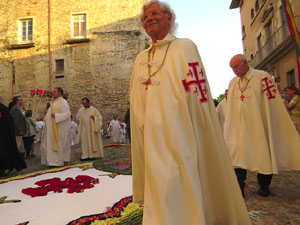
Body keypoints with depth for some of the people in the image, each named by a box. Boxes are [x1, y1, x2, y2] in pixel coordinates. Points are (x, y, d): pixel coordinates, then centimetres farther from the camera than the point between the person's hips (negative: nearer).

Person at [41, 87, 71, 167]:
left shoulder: (63, 102, -13)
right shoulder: (55, 102, 18)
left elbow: (67, 114, -22)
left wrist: (55, 116, -30)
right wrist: (48, 112, 9)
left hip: (58, 128, -10)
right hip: (52, 127, 10)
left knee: (57, 144, -4)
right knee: (49, 144, 13)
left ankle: (57, 161, 4)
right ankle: (52, 160, 22)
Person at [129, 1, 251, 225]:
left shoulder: (184, 47, -2)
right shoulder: (141, 59, 13)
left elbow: (198, 98, -10)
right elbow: (138, 109, 14)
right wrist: (141, 143, 11)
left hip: (180, 139, -5)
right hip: (153, 142, 5)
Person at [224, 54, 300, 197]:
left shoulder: (262, 77, -2)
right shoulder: (232, 83, 12)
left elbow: (272, 101, -5)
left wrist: (270, 125, -9)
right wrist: (228, 129, 11)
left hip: (259, 126, -3)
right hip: (238, 127, 4)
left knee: (263, 155, 7)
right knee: (237, 156, -4)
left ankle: (264, 186, 25)